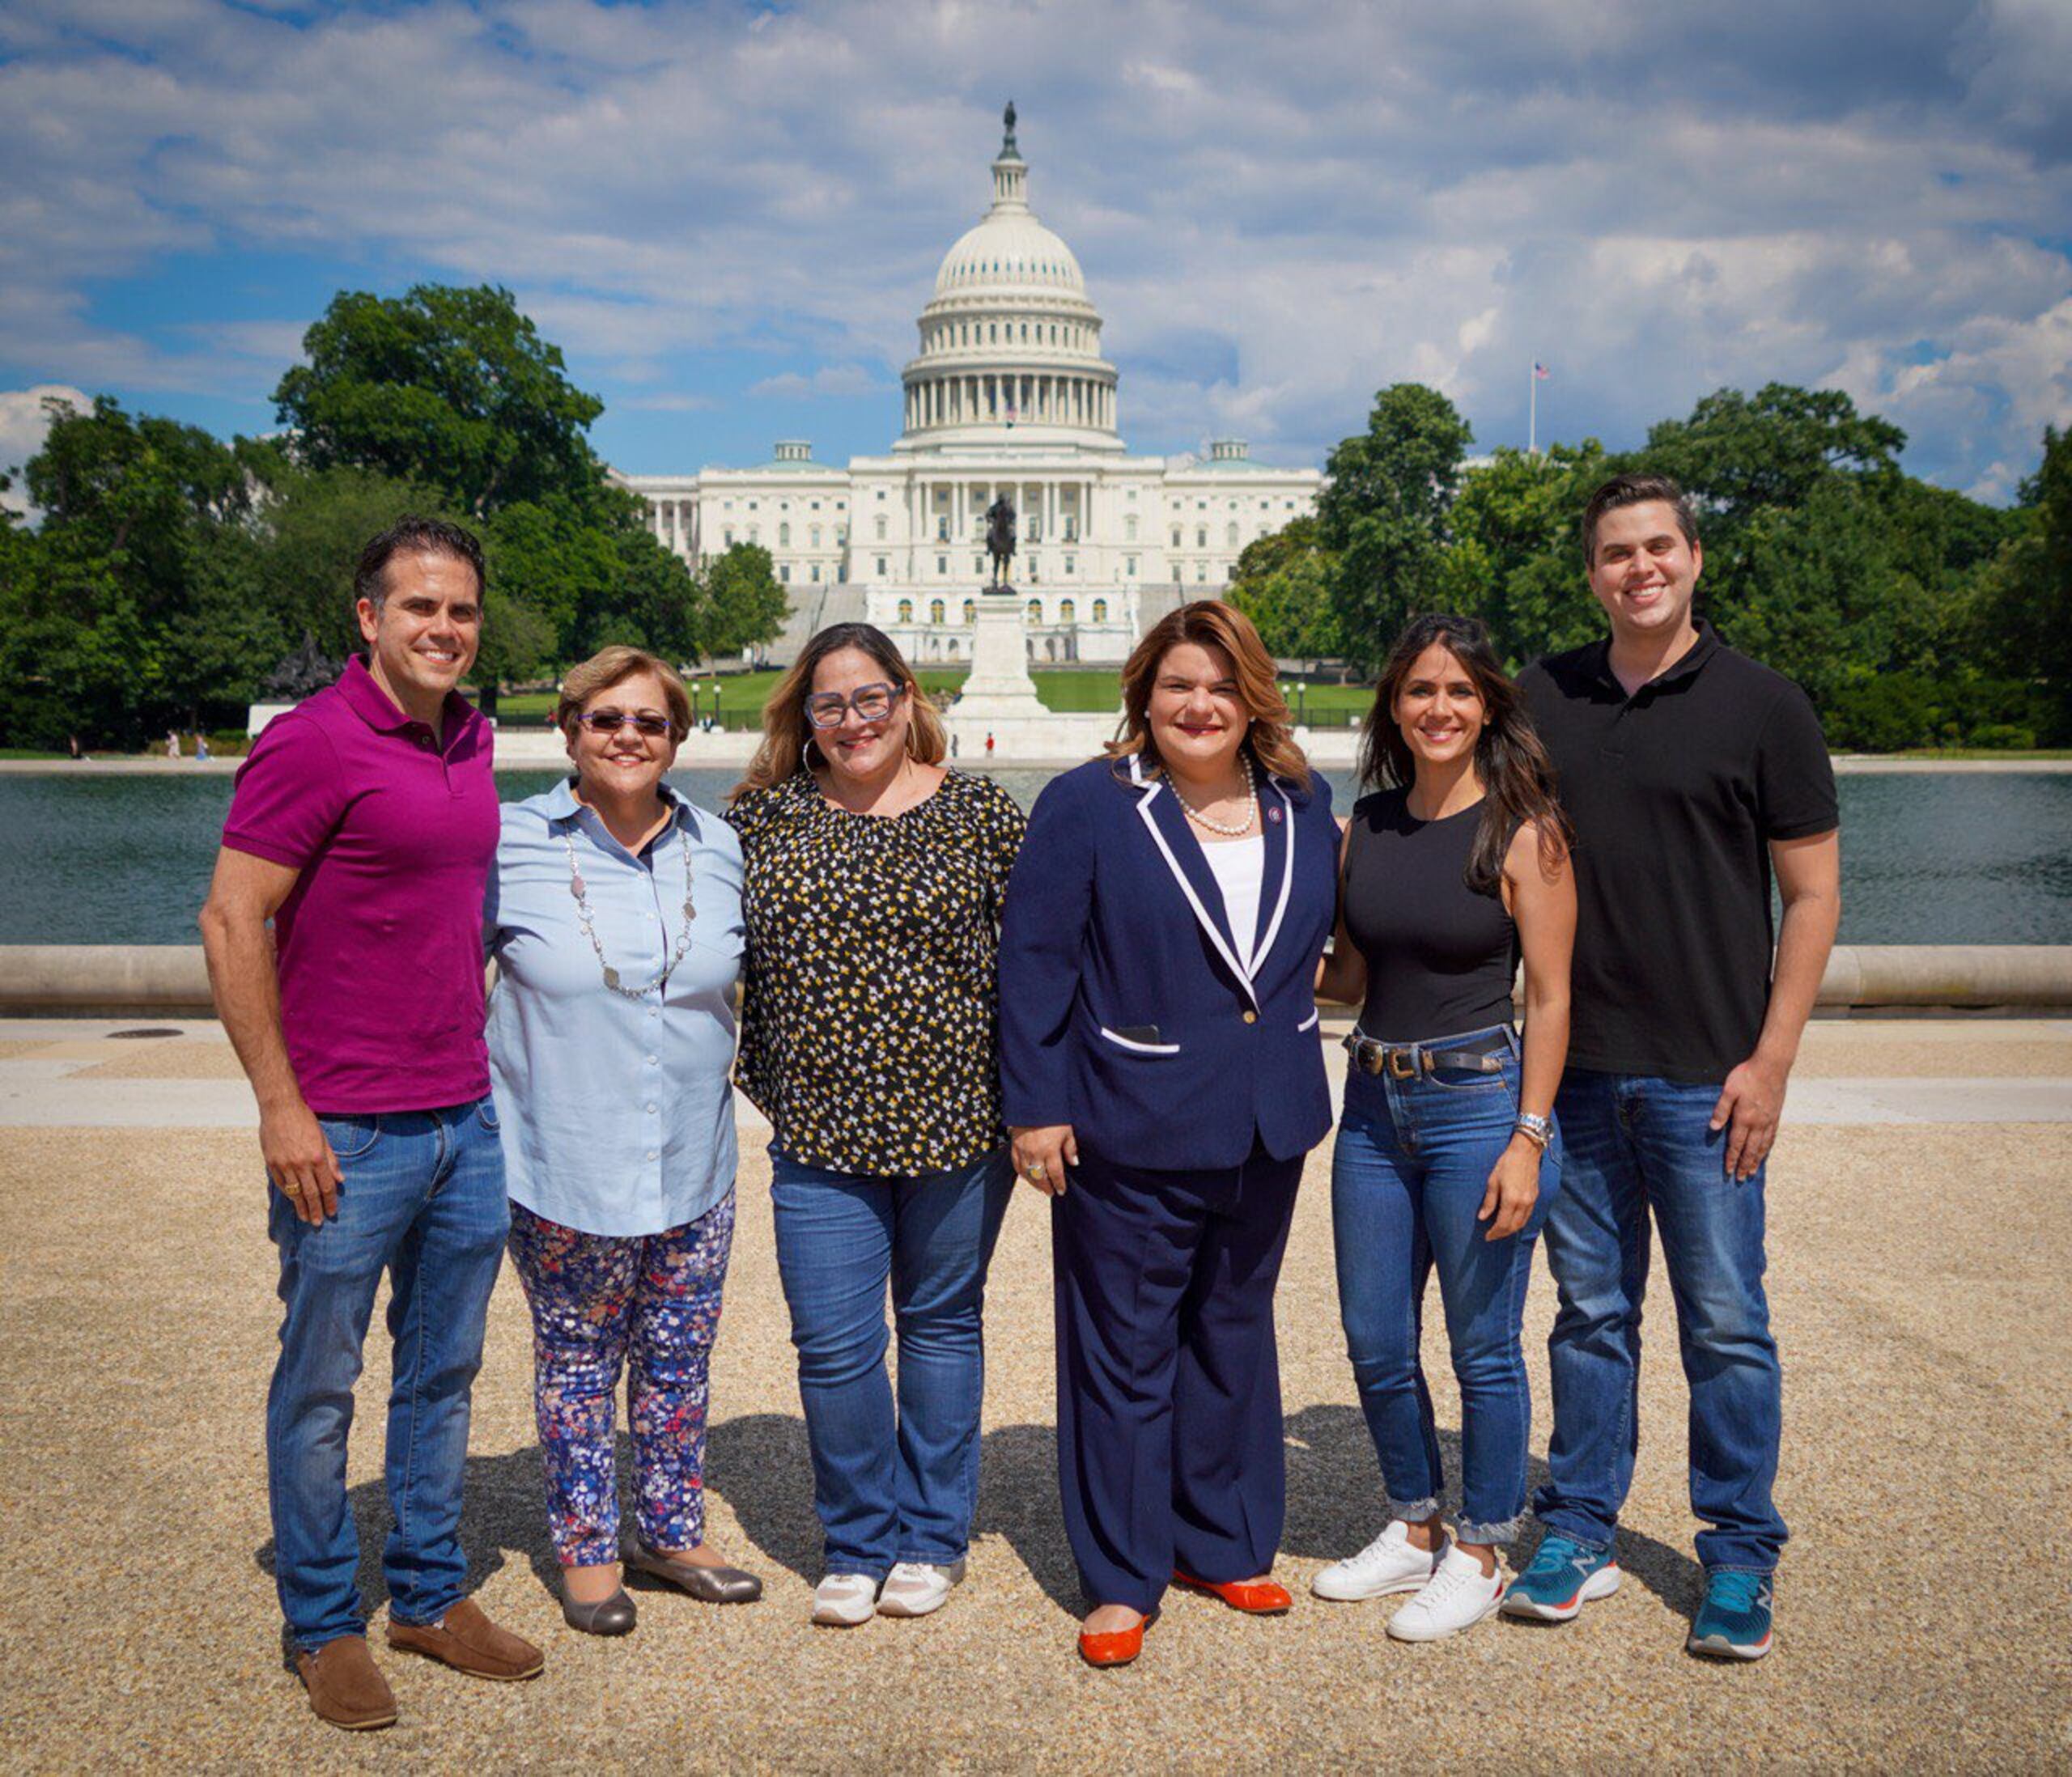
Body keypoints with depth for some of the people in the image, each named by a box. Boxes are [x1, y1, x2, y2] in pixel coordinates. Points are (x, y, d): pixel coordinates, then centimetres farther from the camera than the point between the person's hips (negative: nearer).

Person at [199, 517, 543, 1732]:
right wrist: (281, 1106, -16)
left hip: (467, 1120, 7)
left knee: (444, 1370, 15)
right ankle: (324, 1625, 22)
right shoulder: (312, 743, -12)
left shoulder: (473, 743, 10)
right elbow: (231, 924, -14)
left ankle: (432, 1596, 30)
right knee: (322, 1384, 7)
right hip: (345, 1132, -7)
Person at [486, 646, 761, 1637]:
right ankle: (585, 1547, 27)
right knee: (576, 1359, 9)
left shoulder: (717, 850, 2)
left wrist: (727, 1062, 12)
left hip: (693, 1167, 3)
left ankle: (672, 1534, 32)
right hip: (562, 1170, -3)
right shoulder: (512, 845, -8)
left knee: (679, 1357, 14)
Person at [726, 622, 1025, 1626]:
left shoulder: (977, 813, -1)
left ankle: (932, 1539, 28)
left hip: (957, 1119, -1)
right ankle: (860, 1544, 22)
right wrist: (759, 1081, 9)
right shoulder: (763, 818, 4)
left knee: (942, 1323, 12)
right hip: (821, 1129, 1)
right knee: (833, 1346, 0)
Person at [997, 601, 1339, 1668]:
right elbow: (1033, 961, -8)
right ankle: (1121, 1580, 18)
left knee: (1234, 1335, 18)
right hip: (1130, 1135, -5)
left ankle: (1222, 1543, 34)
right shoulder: (1088, 807, -8)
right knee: (1125, 1351, 4)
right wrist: (1034, 1107, -11)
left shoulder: (1300, 807, 5)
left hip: (1265, 1128, 5)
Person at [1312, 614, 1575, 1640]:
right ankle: (1413, 1529, 33)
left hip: (1479, 1101, -5)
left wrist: (1529, 1139, -15)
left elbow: (1550, 996, -9)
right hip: (1374, 1103, 6)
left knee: (1482, 1350, 5)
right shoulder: (1365, 825, 7)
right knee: (1375, 1344, 13)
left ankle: (1479, 1555, 23)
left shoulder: (1522, 829, -8)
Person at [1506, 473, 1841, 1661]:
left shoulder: (1761, 704, -2)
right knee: (1591, 1311, 11)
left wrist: (1771, 1059, -9)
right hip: (1575, 1066, 3)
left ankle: (1741, 1560, 18)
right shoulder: (1545, 698, 7)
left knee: (1726, 1323, 4)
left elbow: (1814, 893, -1)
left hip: (1704, 1074, -3)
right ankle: (1579, 1536, 23)